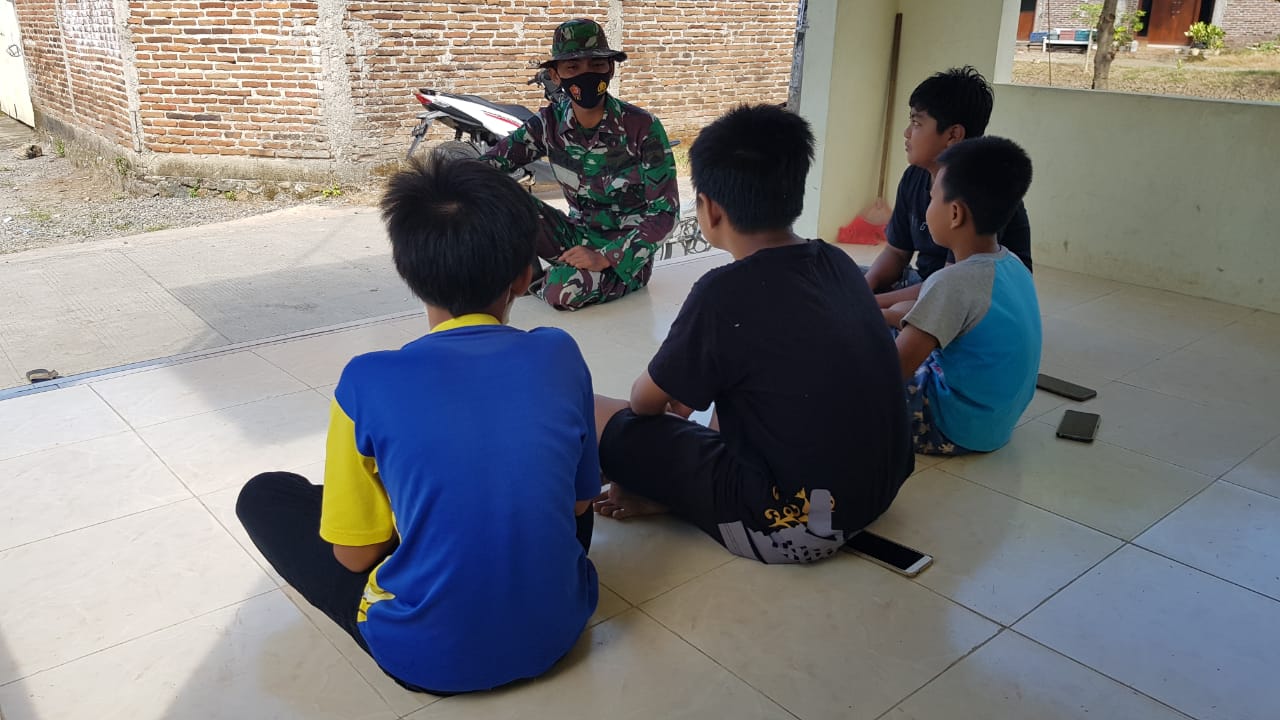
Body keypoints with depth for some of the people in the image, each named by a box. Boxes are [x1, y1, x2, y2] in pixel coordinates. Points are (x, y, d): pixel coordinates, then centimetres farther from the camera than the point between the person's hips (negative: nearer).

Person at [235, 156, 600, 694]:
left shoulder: (368, 382, -17)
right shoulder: (560, 356, -9)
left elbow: (355, 554, -6)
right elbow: (579, 501, 4)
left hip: (429, 657, -3)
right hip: (558, 628, 4)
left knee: (264, 496, 12)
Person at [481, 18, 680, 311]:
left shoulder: (642, 127, -16)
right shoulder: (550, 123, -4)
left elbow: (665, 210, -16)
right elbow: (491, 164, -6)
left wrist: (605, 258, -26)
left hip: (627, 249, -4)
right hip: (579, 237, 4)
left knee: (563, 290, -34)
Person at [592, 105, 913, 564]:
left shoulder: (726, 292, -19)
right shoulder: (837, 263, 2)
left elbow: (646, 402, -4)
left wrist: (677, 394, 19)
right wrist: (690, 390, 26)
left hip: (795, 529, -7)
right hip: (878, 490, 8)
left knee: (592, 417, -4)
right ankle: (676, 490, 14)